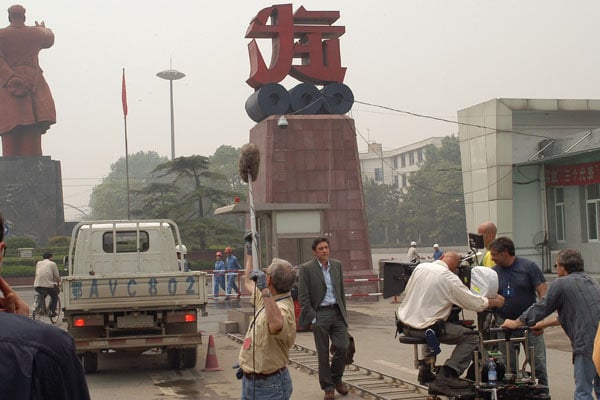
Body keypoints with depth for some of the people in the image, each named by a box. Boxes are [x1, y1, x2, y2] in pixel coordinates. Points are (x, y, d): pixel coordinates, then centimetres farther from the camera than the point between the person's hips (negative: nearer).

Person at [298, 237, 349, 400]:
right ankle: (328, 387, 15)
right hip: (319, 314, -4)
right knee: (323, 353, 3)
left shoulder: (337, 265, 8)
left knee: (343, 346, -2)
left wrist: (343, 312, 11)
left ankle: (336, 378, 22)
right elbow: (303, 297, -7)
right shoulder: (306, 269, -7)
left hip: (337, 312, 4)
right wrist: (311, 318, -10)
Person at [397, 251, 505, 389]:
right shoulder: (450, 278, -12)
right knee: (471, 337, 1)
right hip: (425, 328, -7)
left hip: (405, 325, 7)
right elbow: (476, 303, -7)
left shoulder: (420, 267, 4)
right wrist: (495, 302, 10)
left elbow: (407, 292, 15)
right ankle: (447, 375, -9)